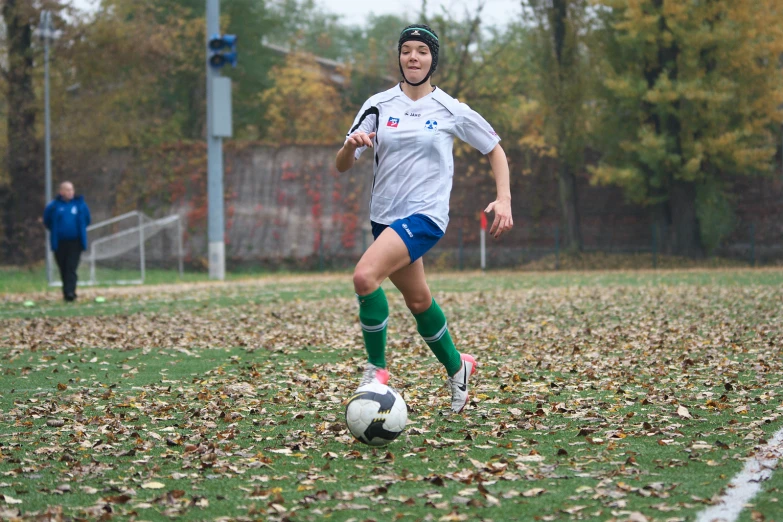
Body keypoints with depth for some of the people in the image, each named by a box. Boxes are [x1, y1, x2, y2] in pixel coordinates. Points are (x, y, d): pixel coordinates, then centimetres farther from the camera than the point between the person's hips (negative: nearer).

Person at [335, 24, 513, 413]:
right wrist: (351, 145, -22)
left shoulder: (451, 111, -2)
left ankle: (376, 368, -11)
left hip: (425, 215, -5)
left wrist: (504, 198, -3)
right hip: (385, 216, 5)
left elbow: (494, 150, 10)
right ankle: (456, 367, 40)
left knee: (364, 276, -26)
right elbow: (341, 167, 1)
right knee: (418, 300, 15)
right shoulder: (378, 105, 3)